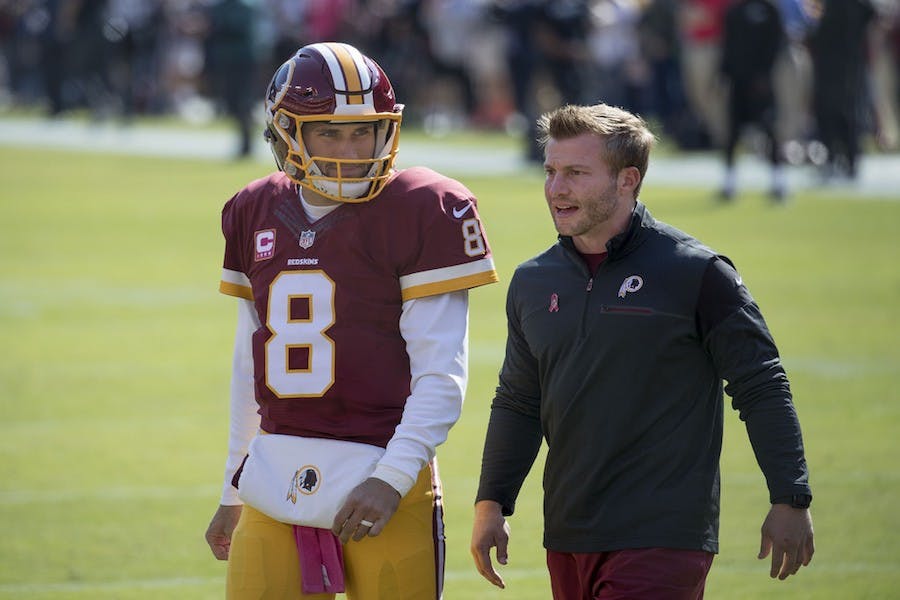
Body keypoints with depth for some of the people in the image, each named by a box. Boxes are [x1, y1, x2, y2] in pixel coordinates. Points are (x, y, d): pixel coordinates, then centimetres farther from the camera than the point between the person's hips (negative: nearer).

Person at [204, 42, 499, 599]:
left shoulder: (421, 212, -5)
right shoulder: (256, 214, 12)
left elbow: (441, 374, -9)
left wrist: (393, 480, -18)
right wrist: (233, 495, 20)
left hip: (378, 484, -5)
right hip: (277, 487, 5)